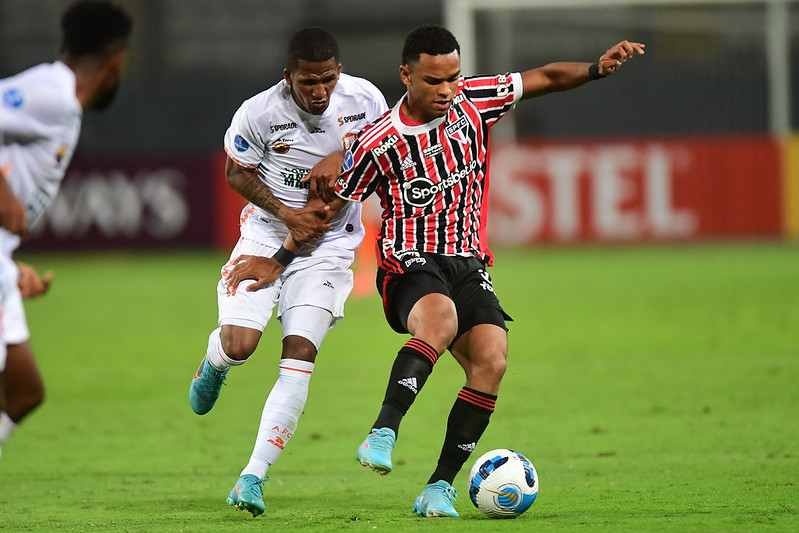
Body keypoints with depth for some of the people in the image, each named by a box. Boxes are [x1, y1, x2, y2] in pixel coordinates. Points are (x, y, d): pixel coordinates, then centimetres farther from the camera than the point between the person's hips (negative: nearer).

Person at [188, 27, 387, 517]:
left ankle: (254, 476, -11)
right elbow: (238, 173, -1)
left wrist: (341, 157, -15)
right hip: (267, 237, -1)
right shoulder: (258, 113, -16)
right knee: (239, 345, -16)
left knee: (300, 354, -13)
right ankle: (213, 364, 26)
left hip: (329, 246, 1)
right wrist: (285, 213, -15)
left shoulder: (363, 99, -11)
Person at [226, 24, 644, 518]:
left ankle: (440, 486, -12)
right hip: (410, 264, -4)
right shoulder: (379, 142, -8)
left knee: (491, 360, -19)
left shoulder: (472, 102, 2)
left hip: (468, 263, 5)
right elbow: (330, 204, 3)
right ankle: (382, 435, -44)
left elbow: (545, 78, 12)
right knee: (439, 319, -39)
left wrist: (597, 68, -4)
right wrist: (278, 262, 3)